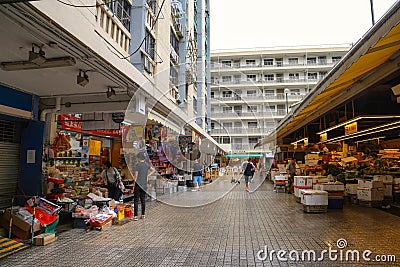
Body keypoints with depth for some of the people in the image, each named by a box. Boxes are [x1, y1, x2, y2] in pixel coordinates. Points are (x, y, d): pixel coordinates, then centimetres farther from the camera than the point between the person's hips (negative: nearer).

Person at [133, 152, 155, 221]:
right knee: (143, 200, 12)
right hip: (144, 185, 6)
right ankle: (143, 215, 18)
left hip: (138, 184, -6)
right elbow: (153, 170, 21)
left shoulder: (137, 165, -11)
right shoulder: (147, 165, 7)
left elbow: (136, 174, -16)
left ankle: (135, 216, -1)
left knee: (136, 200, -1)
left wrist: (134, 180, -2)